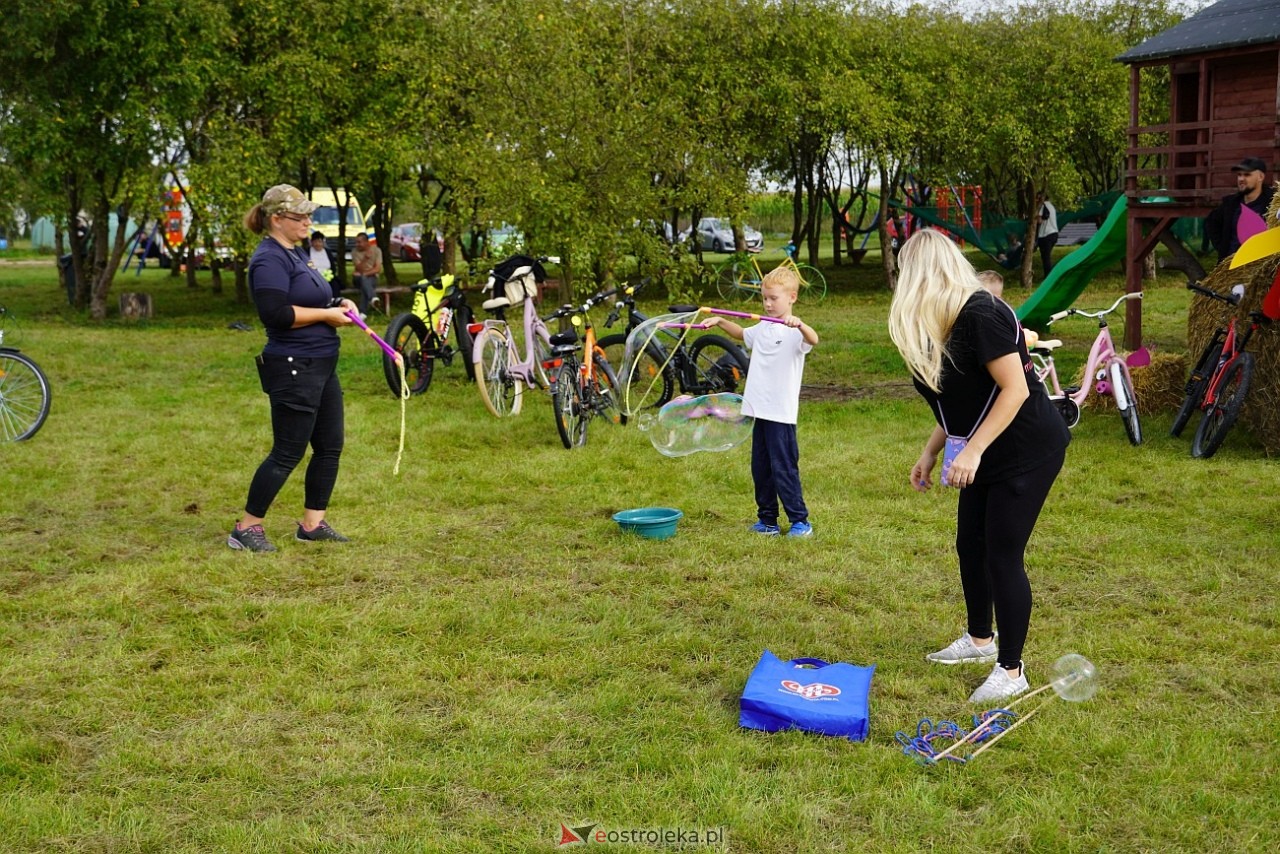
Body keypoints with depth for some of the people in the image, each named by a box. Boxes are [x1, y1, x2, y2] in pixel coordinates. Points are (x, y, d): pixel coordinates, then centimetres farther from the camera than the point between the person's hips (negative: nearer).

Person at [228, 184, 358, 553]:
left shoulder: (298, 253, 15)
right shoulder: (269, 260, -15)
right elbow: (278, 313, -26)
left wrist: (339, 304, 6)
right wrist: (327, 315, -18)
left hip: (321, 365, 10)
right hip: (293, 368, -10)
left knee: (330, 447, 12)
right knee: (287, 453, -4)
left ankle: (312, 524, 22)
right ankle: (246, 529, 7)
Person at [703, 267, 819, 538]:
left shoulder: (795, 331, -11)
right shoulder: (763, 327, 13)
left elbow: (813, 340, -34)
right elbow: (742, 334, 34)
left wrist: (798, 323, -52)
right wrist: (720, 321, 21)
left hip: (782, 413, -8)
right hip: (760, 410, 8)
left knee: (784, 468, -5)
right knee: (760, 468, 12)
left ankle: (800, 521, 5)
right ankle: (767, 520, 22)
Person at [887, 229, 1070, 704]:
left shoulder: (980, 315, -23)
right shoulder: (942, 325, 7)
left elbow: (1015, 389, -26)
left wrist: (972, 450, -28)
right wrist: (930, 452, 11)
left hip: (1027, 450, -10)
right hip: (987, 454, 10)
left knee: (1002, 556, -6)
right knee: (970, 545, 17)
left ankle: (1011, 671, 6)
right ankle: (980, 640, 37)